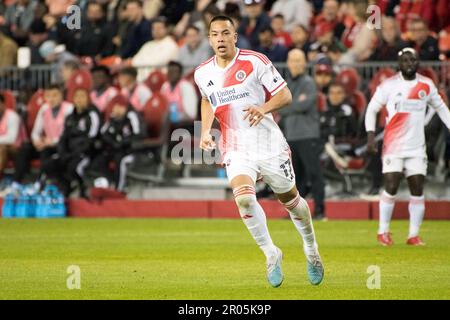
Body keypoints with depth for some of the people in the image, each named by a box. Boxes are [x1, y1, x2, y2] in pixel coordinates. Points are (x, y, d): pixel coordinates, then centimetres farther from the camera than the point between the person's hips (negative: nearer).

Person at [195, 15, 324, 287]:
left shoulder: (256, 61, -10)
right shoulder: (202, 73, 3)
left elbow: (285, 95, -9)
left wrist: (264, 108, -29)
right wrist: (205, 131, 9)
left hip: (269, 145, -2)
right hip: (236, 150, 2)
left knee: (290, 200, 11)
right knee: (244, 198, -23)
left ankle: (311, 250, 36)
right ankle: (271, 253, -5)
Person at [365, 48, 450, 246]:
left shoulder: (426, 85, 7)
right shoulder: (389, 85, -3)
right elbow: (372, 109, 2)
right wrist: (370, 135, -8)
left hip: (417, 148, 3)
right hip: (393, 146, -3)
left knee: (417, 191, 0)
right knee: (391, 188, -8)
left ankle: (414, 235, 8)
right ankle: (383, 232, 6)